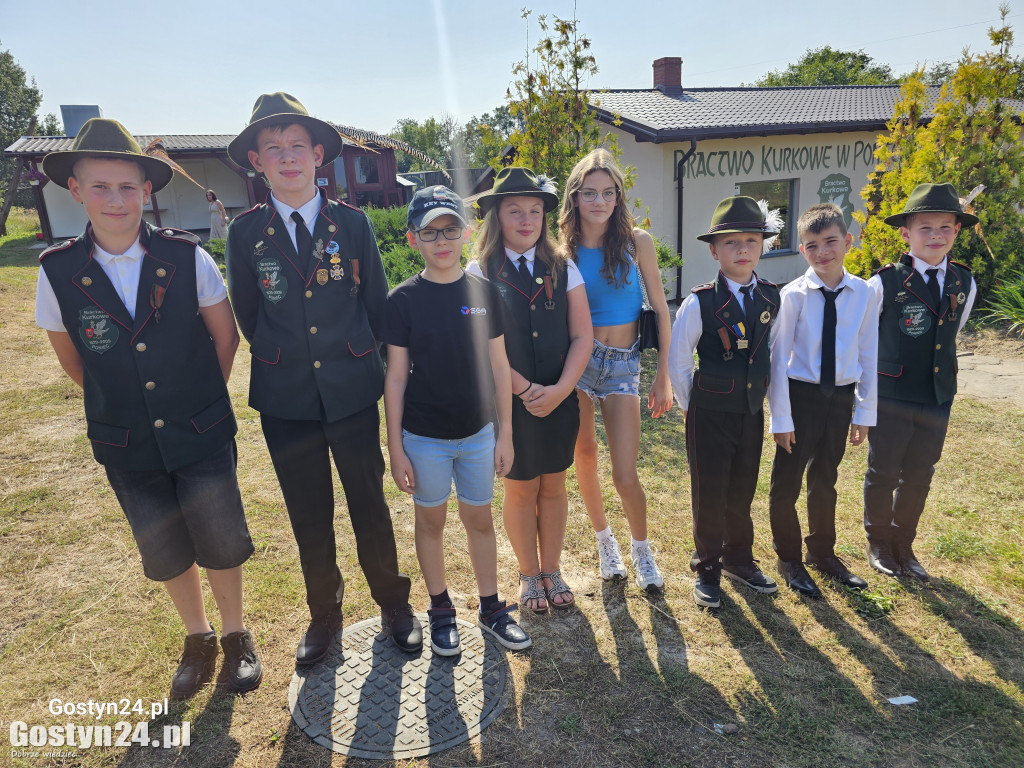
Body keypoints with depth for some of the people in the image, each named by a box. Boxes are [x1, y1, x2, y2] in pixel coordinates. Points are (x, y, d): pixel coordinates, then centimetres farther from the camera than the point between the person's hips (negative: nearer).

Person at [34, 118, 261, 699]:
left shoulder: (187, 257, -13)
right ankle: (198, 637, 42)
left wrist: (199, 402, 8)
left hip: (203, 437, -1)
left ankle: (236, 635, 36)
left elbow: (225, 336, 1)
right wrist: (120, 403, 12)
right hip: (127, 448, 2)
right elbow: (71, 357, 7)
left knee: (221, 544, 8)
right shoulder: (58, 272, -9)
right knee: (165, 553, 16)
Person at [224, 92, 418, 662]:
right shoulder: (246, 231, -1)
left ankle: (394, 603, 33)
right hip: (286, 400, 1)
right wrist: (283, 358, 12)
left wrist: (355, 360, 8)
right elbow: (247, 315, 8)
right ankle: (324, 614, 36)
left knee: (370, 506, 10)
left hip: (352, 394, -1)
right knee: (309, 516, 14)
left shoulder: (353, 224, -2)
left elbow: (377, 303, 4)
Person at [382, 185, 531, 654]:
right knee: (431, 521, 14)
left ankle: (491, 608, 32)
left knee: (480, 519, 14)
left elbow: (498, 366, 2)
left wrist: (506, 433, 3)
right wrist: (395, 448, -5)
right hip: (423, 437, -1)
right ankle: (441, 610, 33)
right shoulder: (403, 300, -8)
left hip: (478, 433, 2)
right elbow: (396, 376, -5)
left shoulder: (485, 293, -3)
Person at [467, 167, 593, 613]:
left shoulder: (563, 269, 3)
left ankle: (551, 570, 35)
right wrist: (526, 390, -14)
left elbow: (582, 336, -2)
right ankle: (528, 574, 33)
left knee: (553, 487, 14)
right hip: (509, 402, -2)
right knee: (521, 490, 11)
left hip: (560, 400, 3)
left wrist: (560, 389, -14)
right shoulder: (478, 273, -5)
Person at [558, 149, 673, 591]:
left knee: (625, 475, -3)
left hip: (624, 364, -1)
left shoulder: (637, 242, -2)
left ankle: (642, 550, 25)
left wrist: (664, 376, -1)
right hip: (577, 359, 1)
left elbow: (660, 310, 0)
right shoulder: (564, 251, -1)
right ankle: (604, 539, 36)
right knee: (585, 456, 10)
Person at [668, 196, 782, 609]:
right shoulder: (699, 303, -13)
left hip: (752, 412, 4)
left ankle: (738, 558, 38)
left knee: (742, 492, 17)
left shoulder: (771, 298, 0)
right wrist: (693, 406, -1)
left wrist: (758, 391, 11)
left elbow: (770, 352, 14)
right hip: (710, 416, -4)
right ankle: (707, 570, 25)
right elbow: (678, 363, -6)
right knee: (710, 496, 6)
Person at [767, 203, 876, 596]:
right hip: (801, 395, -3)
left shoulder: (864, 294, -3)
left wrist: (864, 412, 5)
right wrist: (781, 417, -11)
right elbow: (778, 357, -12)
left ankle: (822, 553, 41)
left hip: (841, 397, 3)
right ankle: (789, 560, 28)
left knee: (825, 480, 20)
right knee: (786, 483, 6)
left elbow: (868, 356, 4)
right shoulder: (794, 294, -14)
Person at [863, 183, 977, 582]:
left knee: (919, 475, 14)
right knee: (883, 474, 9)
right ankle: (878, 542, 30)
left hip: (938, 397, 4)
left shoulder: (965, 284, 2)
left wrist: (936, 371, 16)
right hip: (891, 398, -4)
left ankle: (903, 545, 33)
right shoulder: (885, 283, -13)